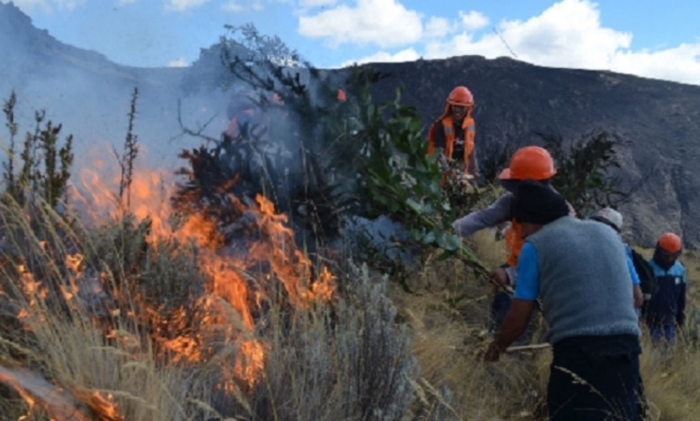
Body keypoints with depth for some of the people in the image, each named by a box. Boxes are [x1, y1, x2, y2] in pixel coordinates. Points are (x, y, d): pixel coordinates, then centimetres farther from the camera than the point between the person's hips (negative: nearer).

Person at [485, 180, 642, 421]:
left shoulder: (536, 245, 4)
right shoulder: (608, 232, 20)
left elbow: (518, 319, 2)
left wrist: (497, 346, 21)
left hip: (576, 350, -5)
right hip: (625, 345, 6)